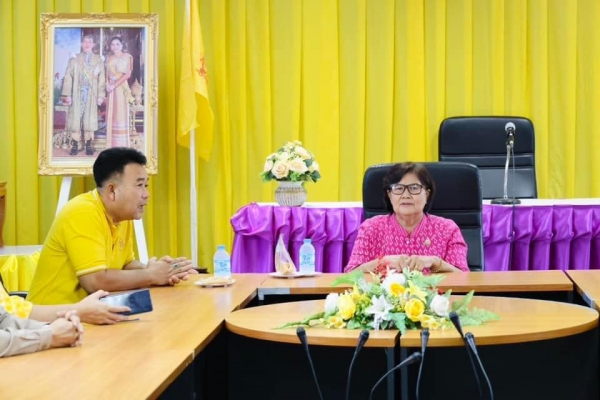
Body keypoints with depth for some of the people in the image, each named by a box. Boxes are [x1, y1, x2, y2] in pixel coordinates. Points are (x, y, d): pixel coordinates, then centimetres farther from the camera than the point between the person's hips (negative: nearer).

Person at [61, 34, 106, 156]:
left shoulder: (98, 60, 7)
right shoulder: (74, 60, 6)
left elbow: (101, 79, 4)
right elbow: (68, 77, 3)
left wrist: (101, 96, -2)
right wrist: (67, 95, -5)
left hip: (92, 95, 0)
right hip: (77, 94, 0)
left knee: (90, 119, 1)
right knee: (75, 119, -2)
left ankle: (89, 145, 8)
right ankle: (75, 145, 3)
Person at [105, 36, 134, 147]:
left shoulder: (126, 57, -5)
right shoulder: (109, 58, 12)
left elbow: (127, 74, -12)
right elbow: (107, 73, 11)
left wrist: (114, 85, -16)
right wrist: (107, 84, -9)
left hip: (121, 88, -6)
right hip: (111, 88, 6)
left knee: (121, 113, -5)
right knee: (112, 113, 5)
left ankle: (122, 145, -2)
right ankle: (113, 143, 10)